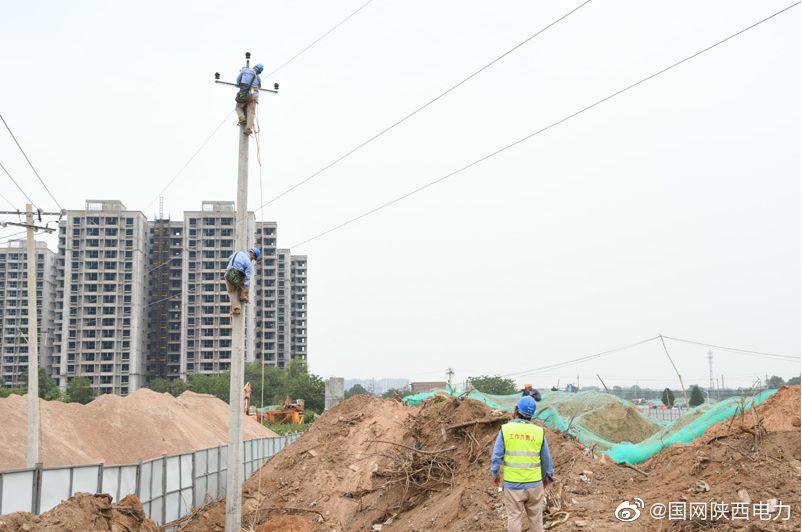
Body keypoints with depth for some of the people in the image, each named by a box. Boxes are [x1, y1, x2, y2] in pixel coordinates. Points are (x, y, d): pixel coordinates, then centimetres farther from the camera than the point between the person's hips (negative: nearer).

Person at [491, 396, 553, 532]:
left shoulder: (505, 429, -9)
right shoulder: (539, 432, -4)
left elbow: (497, 456, -7)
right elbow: (546, 458, 4)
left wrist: (495, 474, 10)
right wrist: (548, 476, 21)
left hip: (512, 484, -1)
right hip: (534, 484, 1)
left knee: (514, 518, 8)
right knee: (536, 518, 14)